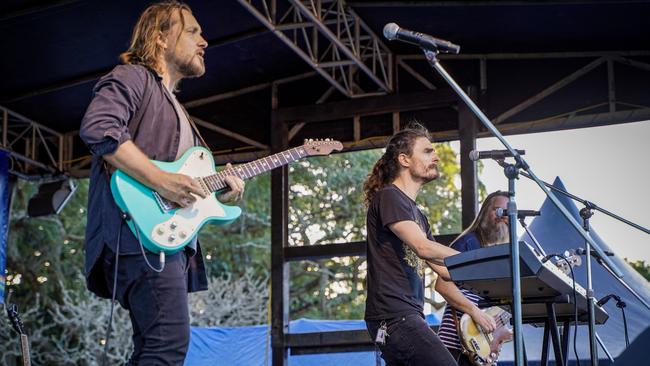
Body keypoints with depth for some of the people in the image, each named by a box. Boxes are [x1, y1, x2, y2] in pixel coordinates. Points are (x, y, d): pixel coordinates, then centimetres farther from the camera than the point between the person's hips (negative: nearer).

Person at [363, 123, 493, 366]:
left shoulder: (417, 214, 24)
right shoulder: (389, 197, -5)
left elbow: (444, 268, 22)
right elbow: (423, 247, -19)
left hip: (408, 316, 10)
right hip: (393, 316, -10)